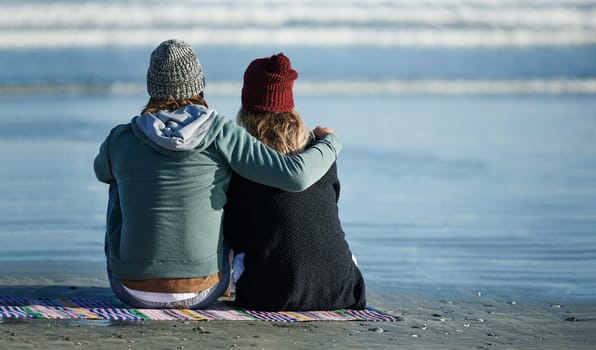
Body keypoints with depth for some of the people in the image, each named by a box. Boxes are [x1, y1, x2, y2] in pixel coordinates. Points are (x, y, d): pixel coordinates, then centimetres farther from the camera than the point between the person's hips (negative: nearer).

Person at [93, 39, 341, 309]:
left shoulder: (120, 140, -5)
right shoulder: (220, 134, -11)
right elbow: (296, 175, -15)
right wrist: (328, 144, 5)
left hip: (133, 292, 1)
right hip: (201, 293, -1)